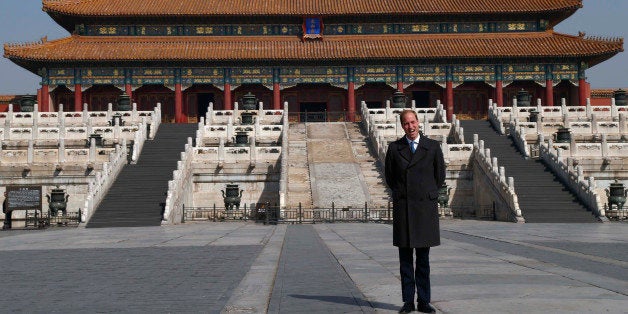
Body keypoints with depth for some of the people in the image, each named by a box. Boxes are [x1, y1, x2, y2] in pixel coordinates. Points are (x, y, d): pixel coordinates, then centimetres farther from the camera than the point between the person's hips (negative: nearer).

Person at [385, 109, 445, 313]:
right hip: (402, 207, 1)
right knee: (405, 257, 4)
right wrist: (402, 195, 10)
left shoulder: (433, 147, 3)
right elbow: (389, 177, 13)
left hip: (426, 206, 0)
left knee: (424, 258, 5)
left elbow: (440, 176, 12)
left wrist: (426, 194, 11)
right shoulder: (394, 148, 5)